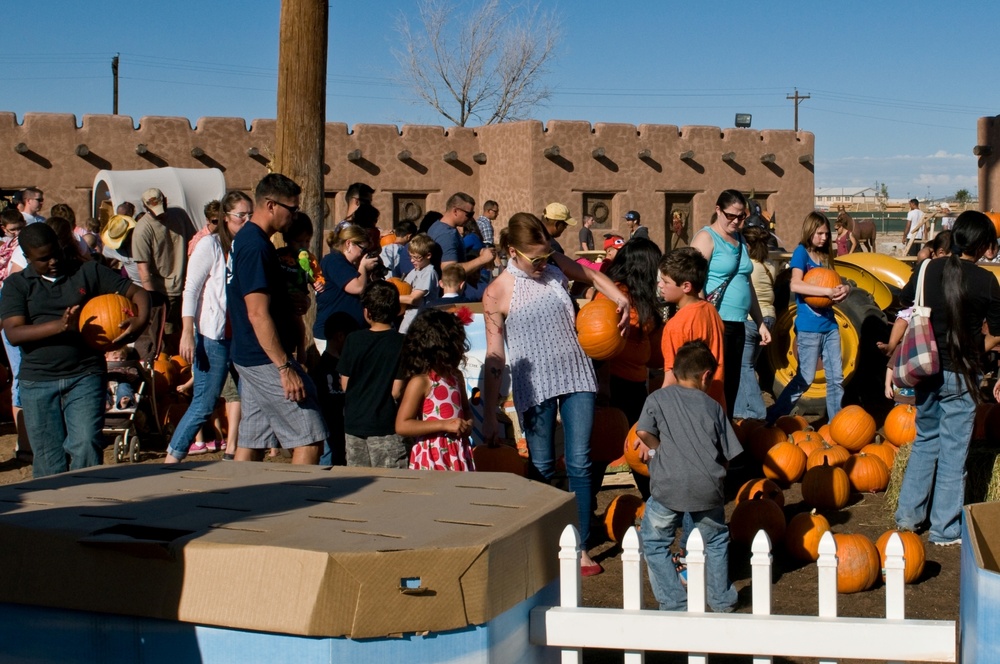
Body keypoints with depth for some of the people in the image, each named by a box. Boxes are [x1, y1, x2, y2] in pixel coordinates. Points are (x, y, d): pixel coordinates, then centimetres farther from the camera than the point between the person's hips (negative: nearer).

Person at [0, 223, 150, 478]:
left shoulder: (88, 272, 6)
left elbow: (137, 292, 6)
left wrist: (141, 320, -16)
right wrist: (60, 325, -23)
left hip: (85, 376, -1)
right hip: (38, 382, 1)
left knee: (86, 446, -14)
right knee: (49, 461, 5)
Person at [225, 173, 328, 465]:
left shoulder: (244, 239, 14)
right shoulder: (256, 247, -18)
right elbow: (258, 314, -23)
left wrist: (291, 303, 10)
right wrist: (285, 367, -22)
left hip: (248, 357, 10)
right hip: (266, 360, -10)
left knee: (252, 441, 12)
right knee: (310, 438, -7)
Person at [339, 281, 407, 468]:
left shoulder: (353, 340, -1)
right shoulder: (401, 343, -9)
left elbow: (344, 385, 4)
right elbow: (397, 391, -12)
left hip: (354, 423, 4)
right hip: (386, 426, -3)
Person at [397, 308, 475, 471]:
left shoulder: (456, 376, 10)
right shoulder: (420, 382, -12)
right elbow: (401, 426, -17)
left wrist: (468, 423, 3)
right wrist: (445, 425, -20)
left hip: (459, 455, 7)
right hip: (432, 458, -7)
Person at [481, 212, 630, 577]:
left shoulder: (556, 265, 2)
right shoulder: (497, 293, -8)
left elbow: (592, 277, 24)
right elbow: (494, 356, -5)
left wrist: (621, 300, 5)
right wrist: (488, 417, -6)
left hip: (576, 375, 3)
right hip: (534, 385, -3)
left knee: (579, 462, 0)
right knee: (541, 467, 4)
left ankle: (582, 546, 6)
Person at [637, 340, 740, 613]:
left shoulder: (658, 398, 12)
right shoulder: (712, 406, 15)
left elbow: (643, 432, 0)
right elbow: (728, 454, 12)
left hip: (669, 485, -2)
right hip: (707, 487, 2)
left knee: (655, 542, 17)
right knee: (716, 541, 25)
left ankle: (674, 603, 12)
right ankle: (722, 601, 29)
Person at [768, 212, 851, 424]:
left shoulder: (825, 255, 13)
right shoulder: (801, 252, -7)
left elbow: (833, 283, 15)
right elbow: (795, 285, -22)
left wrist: (844, 289, -8)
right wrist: (828, 291, -27)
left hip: (829, 325, 7)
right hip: (809, 328, -7)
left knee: (836, 378, 7)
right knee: (805, 379, -4)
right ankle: (771, 418, 4)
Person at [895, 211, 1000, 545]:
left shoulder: (927, 270, -1)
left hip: (926, 372, 4)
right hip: (960, 376, -4)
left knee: (925, 441, 20)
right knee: (953, 451, 5)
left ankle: (908, 515, 24)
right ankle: (946, 529, 11)